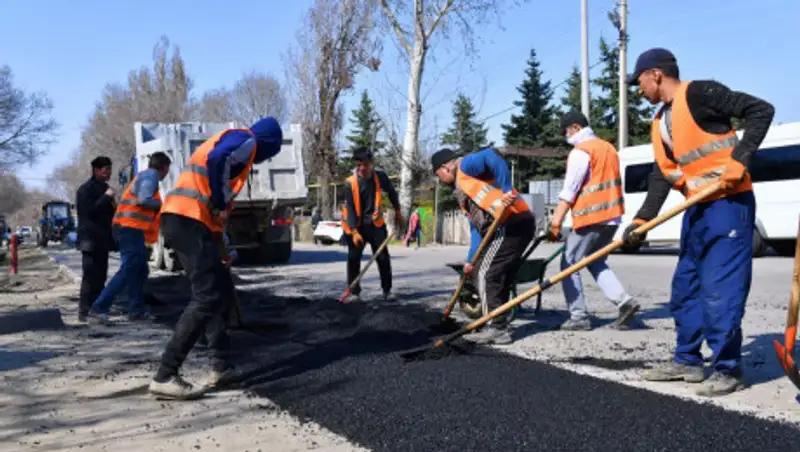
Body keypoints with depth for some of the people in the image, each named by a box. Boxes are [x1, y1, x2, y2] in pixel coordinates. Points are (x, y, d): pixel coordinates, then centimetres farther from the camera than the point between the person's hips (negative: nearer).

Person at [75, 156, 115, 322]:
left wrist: (114, 207, 12)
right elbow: (89, 211, -21)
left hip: (102, 239, 9)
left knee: (100, 276, 11)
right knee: (91, 276, -11)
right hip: (91, 239, -9)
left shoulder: (104, 188, 20)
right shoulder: (85, 189, -8)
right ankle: (85, 311, -9)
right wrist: (107, 197, -18)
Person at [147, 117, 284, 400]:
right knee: (208, 297, -12)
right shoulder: (246, 139, 1)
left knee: (221, 292, 15)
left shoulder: (231, 142, 30)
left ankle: (221, 368, 18)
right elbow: (216, 159, -21)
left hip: (182, 219, 10)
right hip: (190, 219, -10)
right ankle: (165, 377, -14)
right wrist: (220, 206, -12)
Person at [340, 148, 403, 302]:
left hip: (375, 224, 2)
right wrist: (354, 231, -26)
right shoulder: (350, 183, -17)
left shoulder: (380, 177, -8)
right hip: (355, 226, -2)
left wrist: (397, 212, 18)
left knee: (383, 257, 1)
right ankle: (354, 292, 10)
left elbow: (391, 192, 11)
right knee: (353, 259, -1)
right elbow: (350, 208, -18)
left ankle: (387, 290, 13)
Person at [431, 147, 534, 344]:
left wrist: (506, 190, -26)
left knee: (486, 274, -6)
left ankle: (497, 329, -1)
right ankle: (500, 322, 22)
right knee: (497, 276, 15)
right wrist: (471, 260, 21)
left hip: (514, 223, -10)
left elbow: (491, 156, -21)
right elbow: (476, 227, 25)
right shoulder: (462, 188, 27)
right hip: (512, 226, 10)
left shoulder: (466, 165, 1)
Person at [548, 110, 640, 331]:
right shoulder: (607, 147, 18)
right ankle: (623, 300, 3)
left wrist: (555, 223, -16)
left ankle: (579, 317, 0)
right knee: (595, 261, 20)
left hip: (591, 217, -9)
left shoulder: (580, 151, -9)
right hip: (612, 216, 9)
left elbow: (569, 191, -15)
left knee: (569, 263, 2)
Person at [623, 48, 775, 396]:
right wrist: (642, 220, 2)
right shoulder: (660, 124, 14)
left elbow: (761, 110, -14)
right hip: (697, 209, 9)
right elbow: (662, 176, 11)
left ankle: (727, 370, 3)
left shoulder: (697, 94, -11)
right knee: (685, 287, 13)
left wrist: (739, 160, -22)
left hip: (728, 204, -9)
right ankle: (687, 360, 24)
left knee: (719, 290, -9)